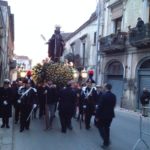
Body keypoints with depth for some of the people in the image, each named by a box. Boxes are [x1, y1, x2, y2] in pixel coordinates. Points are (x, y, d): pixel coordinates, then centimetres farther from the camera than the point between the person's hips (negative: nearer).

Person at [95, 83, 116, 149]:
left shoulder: (104, 95, -19)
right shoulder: (114, 96, 2)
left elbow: (100, 106, -19)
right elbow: (113, 105, 9)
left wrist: (97, 116, -13)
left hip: (103, 114, -6)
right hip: (110, 114, 6)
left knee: (100, 126, 10)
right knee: (106, 128, 18)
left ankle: (106, 141, -1)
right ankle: (106, 142, 24)